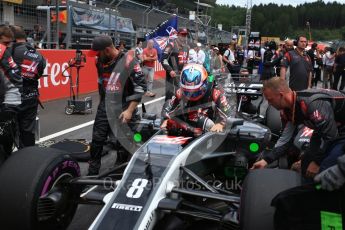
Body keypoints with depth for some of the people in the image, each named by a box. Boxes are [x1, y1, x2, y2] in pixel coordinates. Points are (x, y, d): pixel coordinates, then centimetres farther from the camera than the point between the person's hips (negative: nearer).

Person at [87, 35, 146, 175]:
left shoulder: (128, 61, -16)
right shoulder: (100, 62, 4)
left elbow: (141, 86, -18)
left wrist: (130, 110, -20)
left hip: (124, 108, -5)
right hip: (105, 107, 6)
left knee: (123, 144, 6)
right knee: (96, 141, 7)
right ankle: (92, 173, 22)